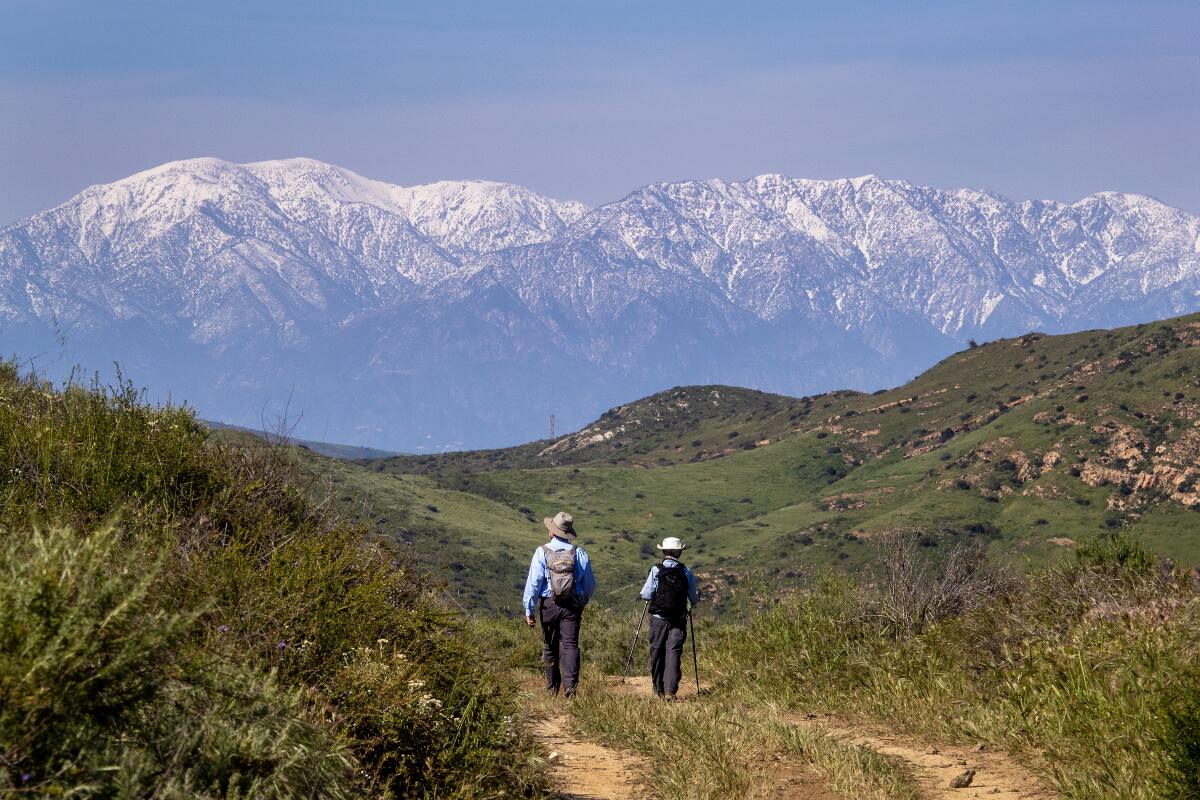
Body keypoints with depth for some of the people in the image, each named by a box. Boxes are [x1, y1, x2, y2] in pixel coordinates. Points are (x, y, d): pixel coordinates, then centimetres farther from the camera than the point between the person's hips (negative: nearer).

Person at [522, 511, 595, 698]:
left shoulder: (542, 552, -5)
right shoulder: (579, 553, 2)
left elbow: (533, 582, -8)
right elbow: (590, 584, 8)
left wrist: (529, 609, -3)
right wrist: (582, 604, 24)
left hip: (549, 605, -1)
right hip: (572, 606, 1)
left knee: (550, 647, 12)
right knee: (570, 645, -3)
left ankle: (552, 688, 21)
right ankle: (570, 684, -20)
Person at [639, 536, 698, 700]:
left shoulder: (656, 570, -5)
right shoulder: (686, 572, 0)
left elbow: (645, 595, -7)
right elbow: (694, 599, 6)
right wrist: (691, 605, 29)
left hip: (658, 619, -1)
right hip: (679, 620, 1)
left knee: (657, 653, 12)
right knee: (673, 653, -2)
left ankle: (658, 689, 22)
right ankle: (670, 690, -14)